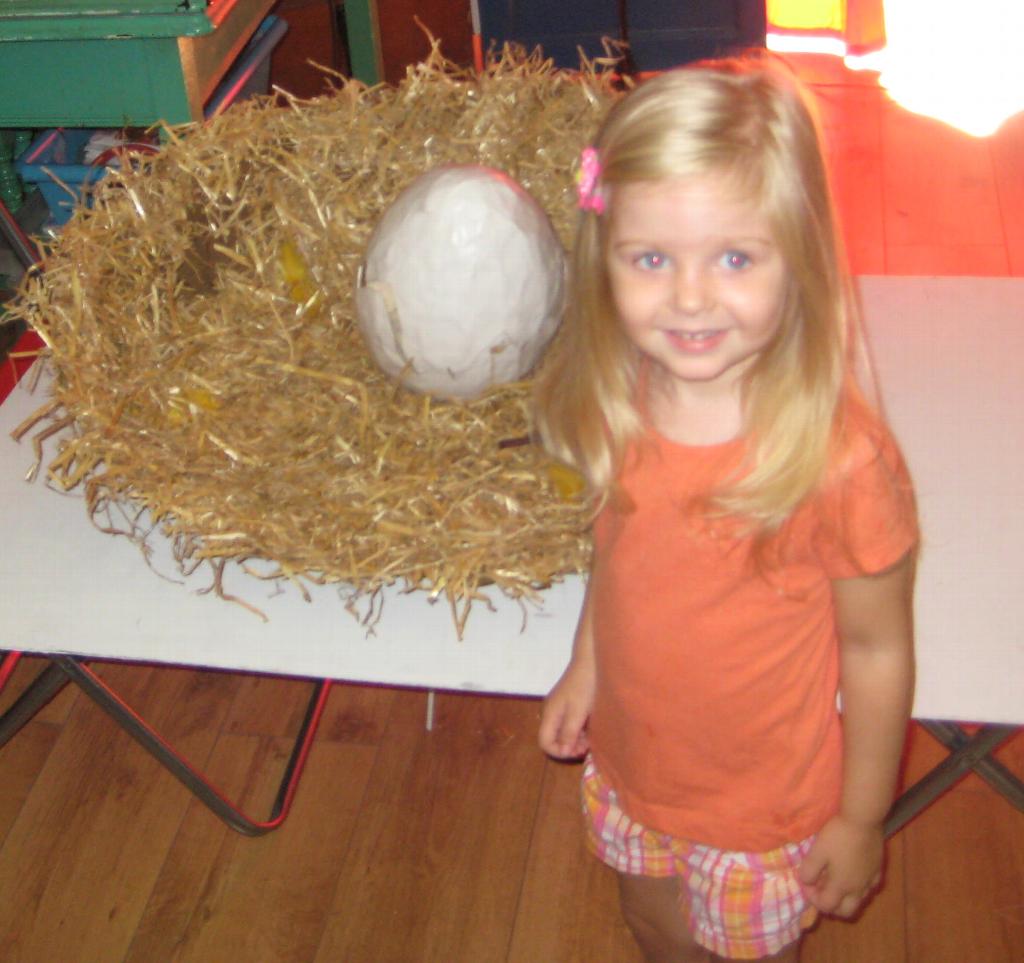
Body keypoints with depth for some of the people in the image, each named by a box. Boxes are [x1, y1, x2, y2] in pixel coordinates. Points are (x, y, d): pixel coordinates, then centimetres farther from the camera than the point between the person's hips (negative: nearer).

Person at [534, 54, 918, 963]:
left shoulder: (839, 459, -33)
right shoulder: (619, 404, -17)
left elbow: (876, 651, -20)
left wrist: (862, 820, -9)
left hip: (766, 807, -5)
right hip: (628, 768, 5)